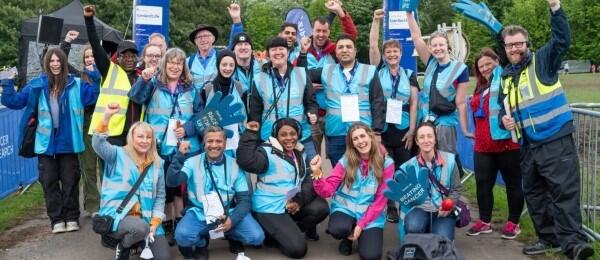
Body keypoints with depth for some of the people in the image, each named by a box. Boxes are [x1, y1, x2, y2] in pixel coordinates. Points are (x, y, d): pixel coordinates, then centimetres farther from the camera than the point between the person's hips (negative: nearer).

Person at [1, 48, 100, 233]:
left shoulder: (75, 84, 1)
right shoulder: (37, 85, 4)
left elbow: (92, 97, -6)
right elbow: (15, 101, 7)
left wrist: (95, 79, -16)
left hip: (68, 141, -1)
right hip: (45, 142, 2)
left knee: (69, 180, 7)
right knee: (49, 182, 7)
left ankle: (72, 217, 18)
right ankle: (57, 219, 17)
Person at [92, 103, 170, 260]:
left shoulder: (157, 164, 11)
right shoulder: (118, 155, 1)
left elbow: (160, 197, 12)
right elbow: (98, 143, -19)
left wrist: (154, 224, 0)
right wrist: (107, 117, -32)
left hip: (146, 219, 4)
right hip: (117, 216, -4)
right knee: (141, 228, -35)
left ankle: (138, 241, 19)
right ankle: (123, 246, -2)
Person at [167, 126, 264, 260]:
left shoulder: (235, 165, -2)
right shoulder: (193, 162, -4)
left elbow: (244, 199, -3)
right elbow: (171, 182, -18)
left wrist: (232, 219, -21)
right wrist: (180, 155, -29)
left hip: (228, 212, 1)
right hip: (199, 213, 0)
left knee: (256, 236, -21)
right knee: (182, 236, -31)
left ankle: (233, 237, 14)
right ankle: (202, 243, 6)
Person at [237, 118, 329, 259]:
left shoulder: (300, 154, 8)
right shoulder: (267, 152, -12)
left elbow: (309, 181, 0)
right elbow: (246, 162, -32)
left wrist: (300, 200, -17)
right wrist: (250, 134, -31)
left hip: (292, 204, 7)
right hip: (269, 208, -7)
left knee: (321, 207, -17)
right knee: (297, 248, -16)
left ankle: (289, 230, 6)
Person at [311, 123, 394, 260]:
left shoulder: (386, 163, -6)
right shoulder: (346, 161, -4)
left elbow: (381, 199, -6)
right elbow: (327, 191, -8)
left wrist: (361, 224, -12)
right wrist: (317, 173, -28)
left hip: (371, 215, -1)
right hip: (345, 208, 1)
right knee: (337, 229, -33)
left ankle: (363, 233, 14)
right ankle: (347, 237, 6)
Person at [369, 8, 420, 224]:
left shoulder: (409, 75, 8)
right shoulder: (379, 70, 5)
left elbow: (414, 103, 3)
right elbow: (372, 45, -7)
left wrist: (412, 129, -4)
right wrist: (376, 20, -16)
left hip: (403, 130, 1)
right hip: (381, 129, -1)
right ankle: (390, 207, 13)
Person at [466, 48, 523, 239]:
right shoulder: (480, 88, 18)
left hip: (507, 144, -7)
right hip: (483, 146, 7)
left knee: (513, 183, 6)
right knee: (483, 184, 10)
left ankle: (513, 223, 18)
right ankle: (484, 221, 23)